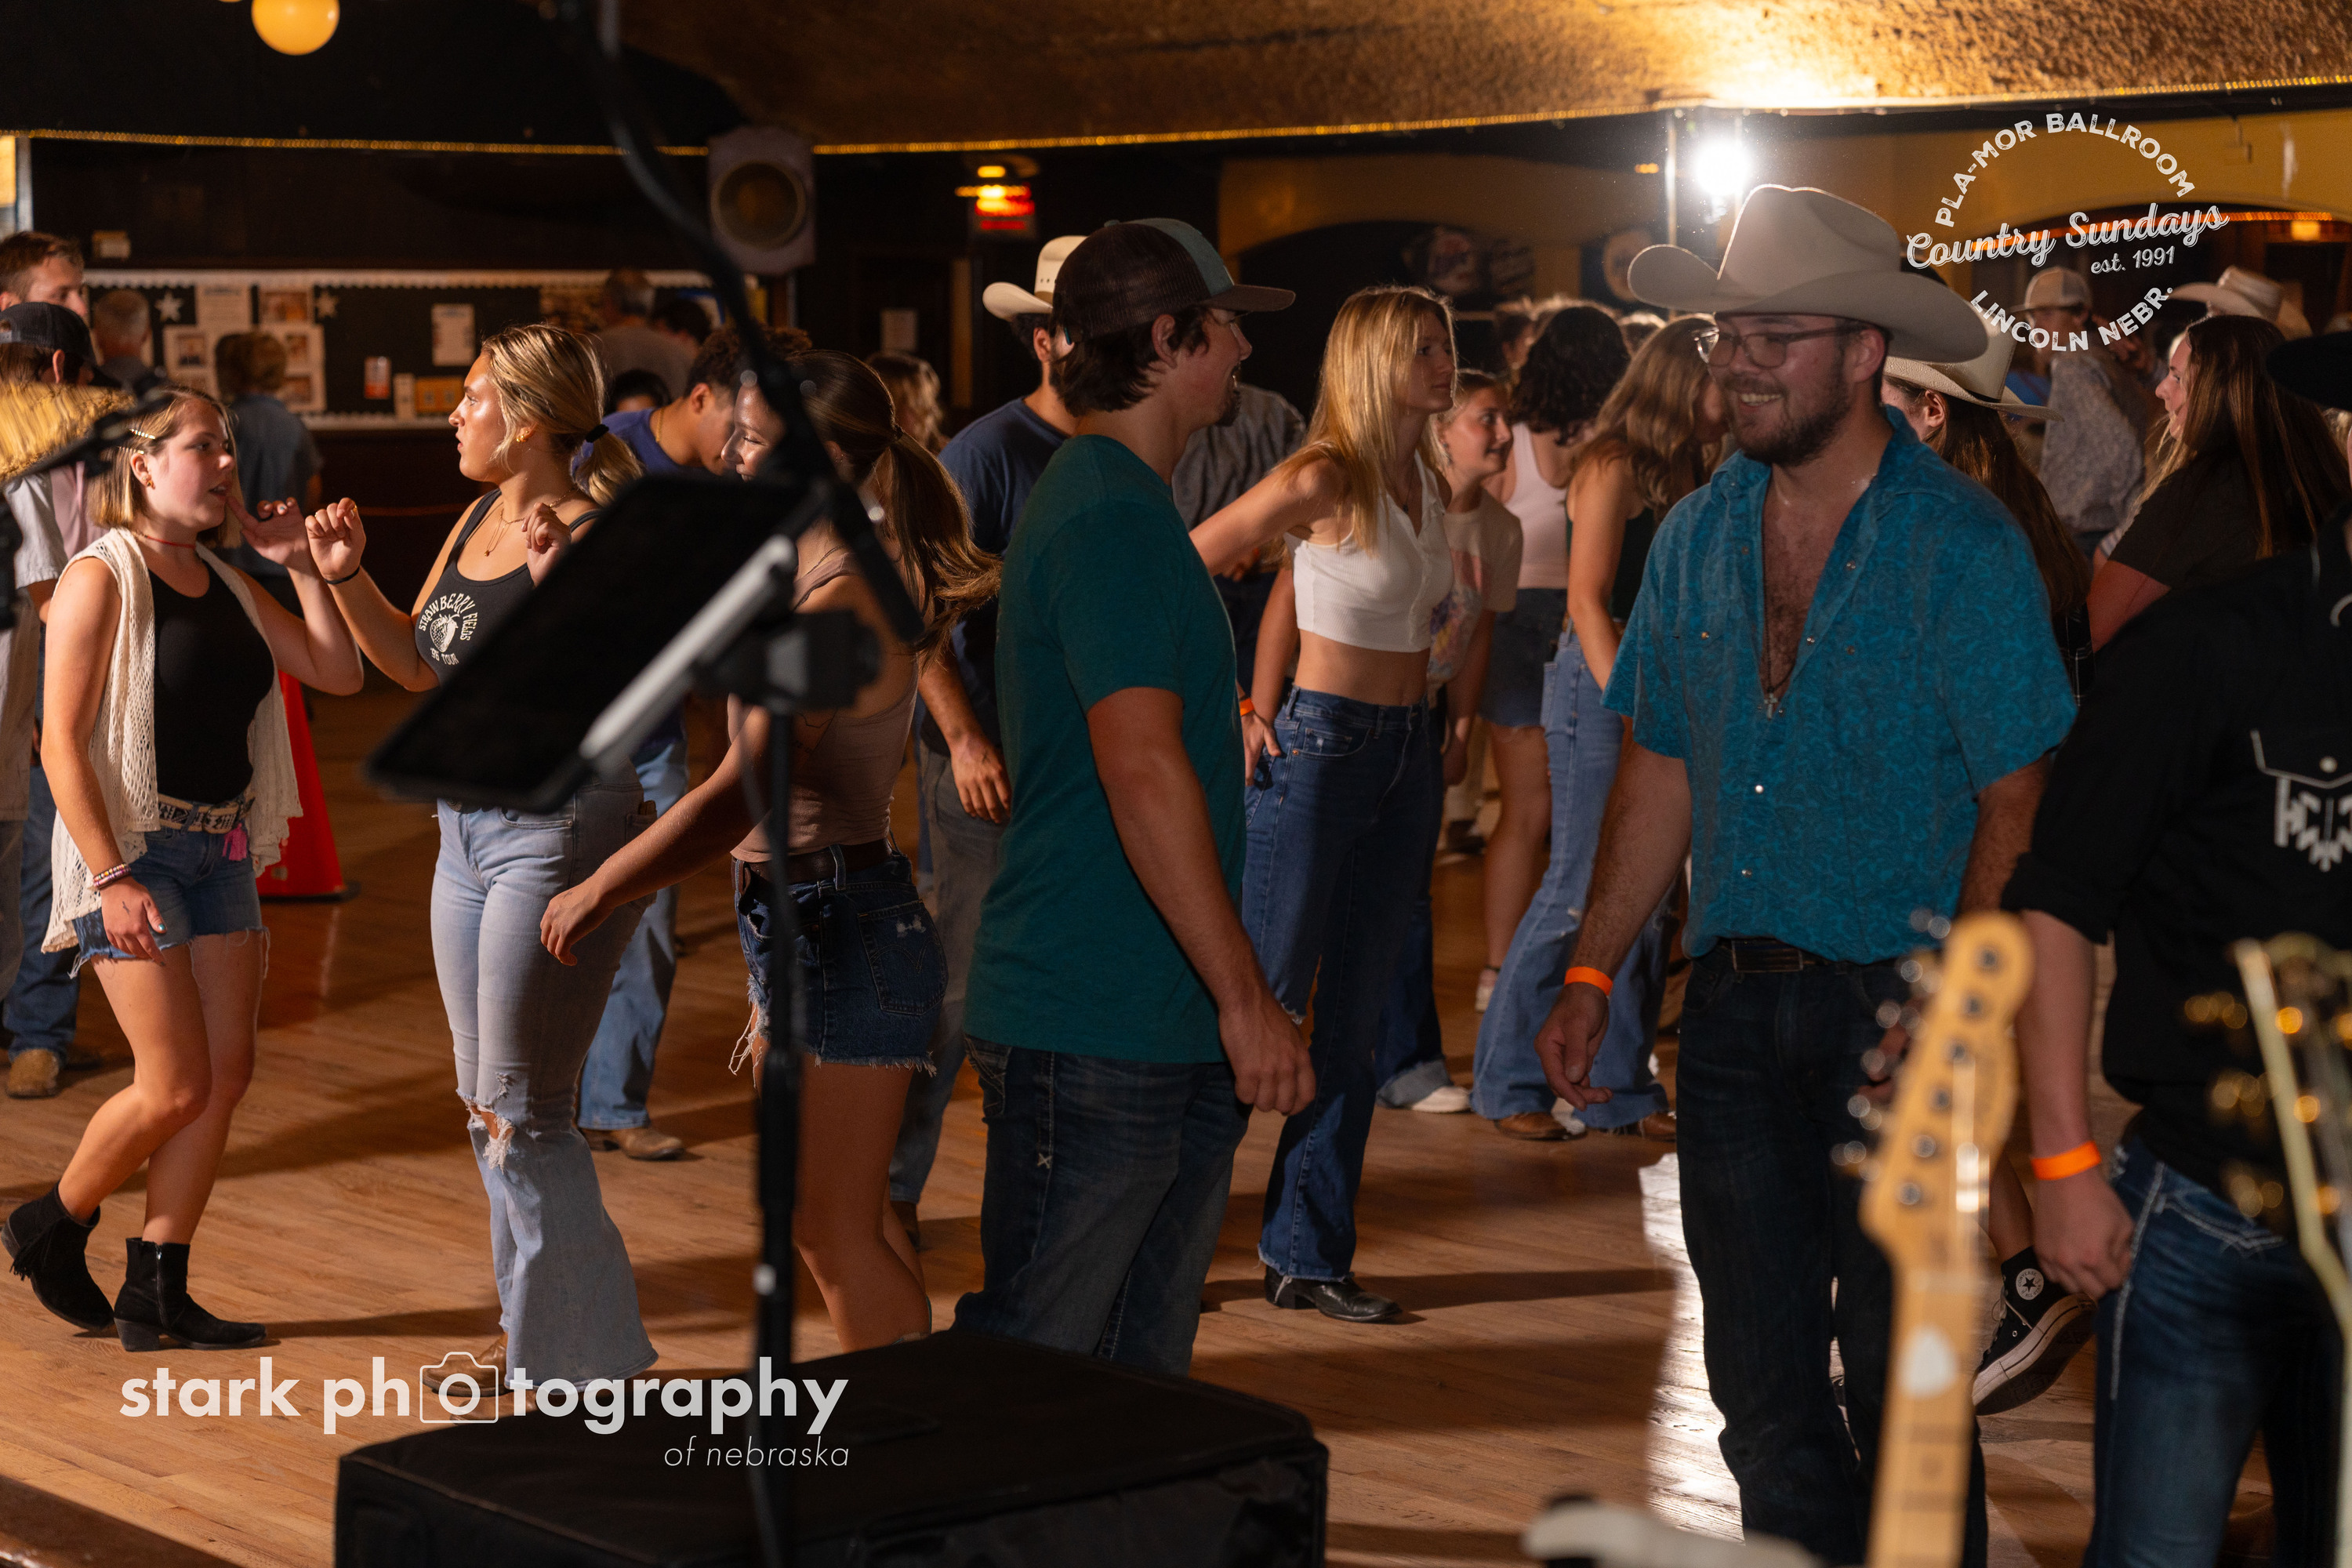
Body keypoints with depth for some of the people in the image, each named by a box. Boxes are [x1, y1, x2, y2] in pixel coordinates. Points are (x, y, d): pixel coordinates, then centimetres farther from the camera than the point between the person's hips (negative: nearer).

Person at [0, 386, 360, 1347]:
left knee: (228, 1072, 2)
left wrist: (298, 562, 4)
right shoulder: (101, 579, -9)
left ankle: (157, 1295, 11)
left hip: (221, 851, 7)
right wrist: (111, 878, -20)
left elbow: (339, 673, 11)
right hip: (133, 846, -7)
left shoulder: (225, 585, 13)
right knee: (177, 1086, -8)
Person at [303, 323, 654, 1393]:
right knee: (485, 1103, 17)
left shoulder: (592, 538, -18)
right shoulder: (478, 522, 9)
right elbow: (418, 665, 19)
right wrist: (348, 578, 6)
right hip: (467, 830, 10)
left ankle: (582, 1358, 4)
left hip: (560, 831, -9)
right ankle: (531, 1330, 32)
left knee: (520, 1108, -6)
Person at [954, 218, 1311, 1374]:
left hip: (1163, 1030, 11)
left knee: (1145, 1376, 14)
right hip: (1091, 1035, -10)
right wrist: (1245, 996, -24)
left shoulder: (1108, 499, 18)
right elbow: (1142, 769, -24)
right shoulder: (1114, 519, -16)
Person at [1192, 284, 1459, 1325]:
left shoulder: (1428, 481, 9)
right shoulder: (1323, 481, -14)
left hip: (1407, 759, 7)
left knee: (1355, 1021, 8)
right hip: (1319, 753, -7)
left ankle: (1311, 1257, 15)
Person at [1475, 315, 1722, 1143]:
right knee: (1581, 889, -6)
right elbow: (1587, 601, -15)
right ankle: (1509, 1084, 6)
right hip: (1602, 682, -8)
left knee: (1649, 892, 8)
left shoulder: (1688, 472, 15)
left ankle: (1618, 1088, 15)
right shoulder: (1613, 467, -9)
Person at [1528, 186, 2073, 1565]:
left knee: (1897, 1380, 0)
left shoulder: (1963, 546, -9)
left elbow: (2019, 801, -11)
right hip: (1737, 1007, 5)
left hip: (1896, 1007, -5)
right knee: (1762, 1385, 10)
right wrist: (1594, 973, 8)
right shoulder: (1697, 540, 8)